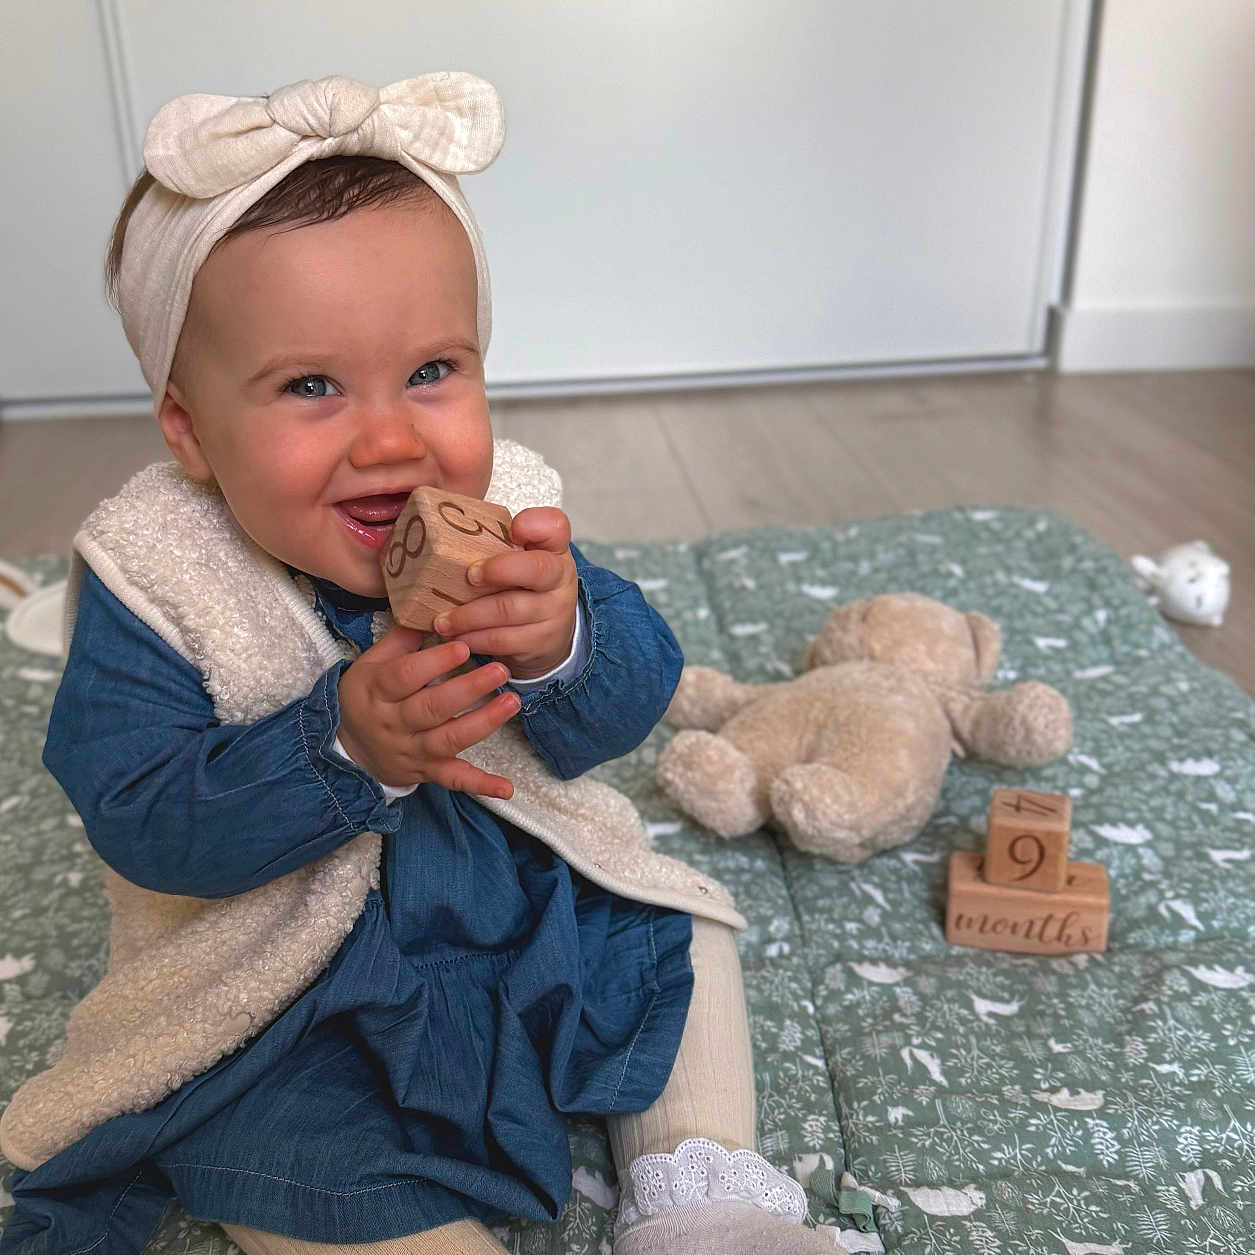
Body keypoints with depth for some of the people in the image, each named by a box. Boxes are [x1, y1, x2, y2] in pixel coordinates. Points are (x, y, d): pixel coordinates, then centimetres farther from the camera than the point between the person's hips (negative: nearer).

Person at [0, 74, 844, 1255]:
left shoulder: (507, 512, -13)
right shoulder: (150, 580, -19)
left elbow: (630, 703, -13)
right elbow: (139, 822, -23)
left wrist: (565, 642, -37)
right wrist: (343, 746, -39)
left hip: (528, 902, 4)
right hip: (275, 990, -3)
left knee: (683, 936, 4)